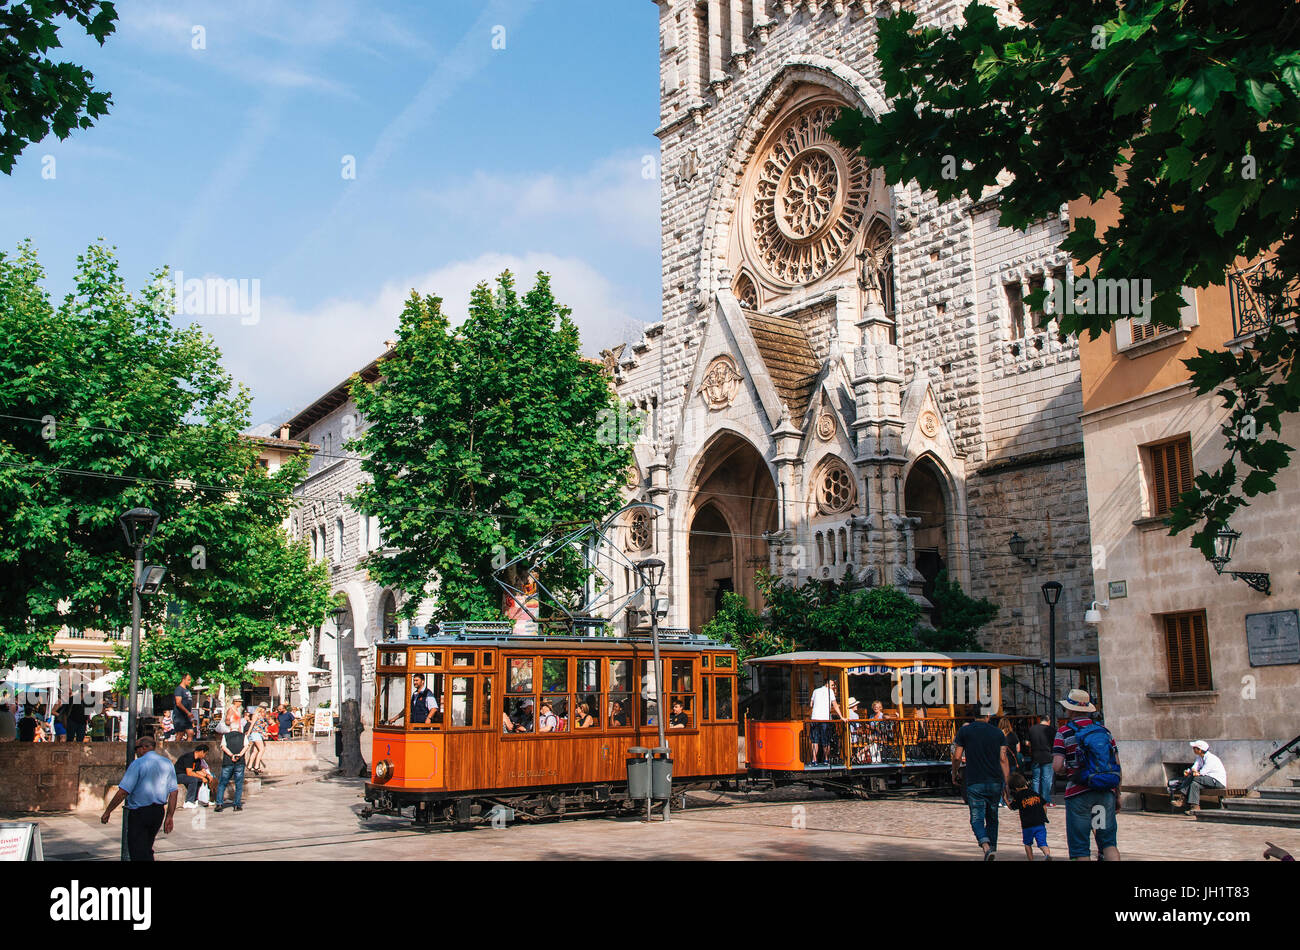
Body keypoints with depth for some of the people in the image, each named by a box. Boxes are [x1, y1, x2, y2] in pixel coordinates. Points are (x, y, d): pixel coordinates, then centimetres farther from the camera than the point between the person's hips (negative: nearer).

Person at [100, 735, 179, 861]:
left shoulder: (138, 764, -11)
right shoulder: (168, 763, 7)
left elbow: (123, 792, -15)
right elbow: (173, 792, 5)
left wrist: (107, 812, -7)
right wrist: (169, 817, 9)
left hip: (139, 813, -6)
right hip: (158, 813, 6)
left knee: (138, 853, -2)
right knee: (147, 849, 22)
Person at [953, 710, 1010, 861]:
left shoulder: (964, 731, -1)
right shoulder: (998, 732, 5)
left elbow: (957, 757, -1)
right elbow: (1003, 759, 2)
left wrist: (954, 774, 16)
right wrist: (1006, 783, 7)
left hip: (974, 783, -3)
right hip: (996, 782, 3)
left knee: (977, 818, -3)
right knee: (992, 818, 17)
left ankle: (987, 847, -25)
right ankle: (992, 847, 20)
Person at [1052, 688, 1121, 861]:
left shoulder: (1064, 732, -2)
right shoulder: (1104, 730, 9)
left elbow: (1057, 767, -12)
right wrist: (1117, 795, 16)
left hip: (1078, 793, -3)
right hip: (1106, 792, 4)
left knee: (1080, 847, 4)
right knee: (1108, 841, 10)